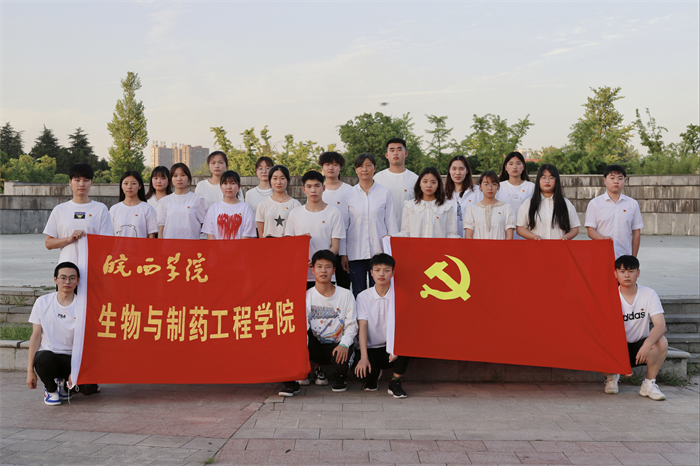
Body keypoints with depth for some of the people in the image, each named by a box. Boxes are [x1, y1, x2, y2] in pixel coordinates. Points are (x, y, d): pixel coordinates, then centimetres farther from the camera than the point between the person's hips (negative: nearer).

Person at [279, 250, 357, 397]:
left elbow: (351, 324, -3)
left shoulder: (346, 295, 1)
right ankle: (292, 381, -20)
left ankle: (339, 377, 6)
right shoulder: (306, 296, 0)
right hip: (315, 346, 1)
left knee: (341, 358, -35)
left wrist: (344, 345, -22)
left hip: (336, 347, 0)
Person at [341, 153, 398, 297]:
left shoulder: (385, 193, 4)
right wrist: (343, 254, 4)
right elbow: (343, 225, 8)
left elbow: (391, 224, 6)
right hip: (355, 253, 1)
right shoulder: (349, 194, 5)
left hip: (379, 252, -1)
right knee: (358, 294, 3)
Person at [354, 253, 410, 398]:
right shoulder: (363, 297, -2)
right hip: (370, 348, 0)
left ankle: (395, 382, -9)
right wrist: (364, 357, -21)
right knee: (363, 373, -28)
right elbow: (362, 326, -9)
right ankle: (374, 373, 15)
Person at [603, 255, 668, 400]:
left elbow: (661, 325, -20)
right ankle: (612, 376, 9)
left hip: (640, 346, 0)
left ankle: (649, 384, -11)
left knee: (661, 342, -31)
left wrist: (647, 345, -41)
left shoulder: (649, 294, -7)